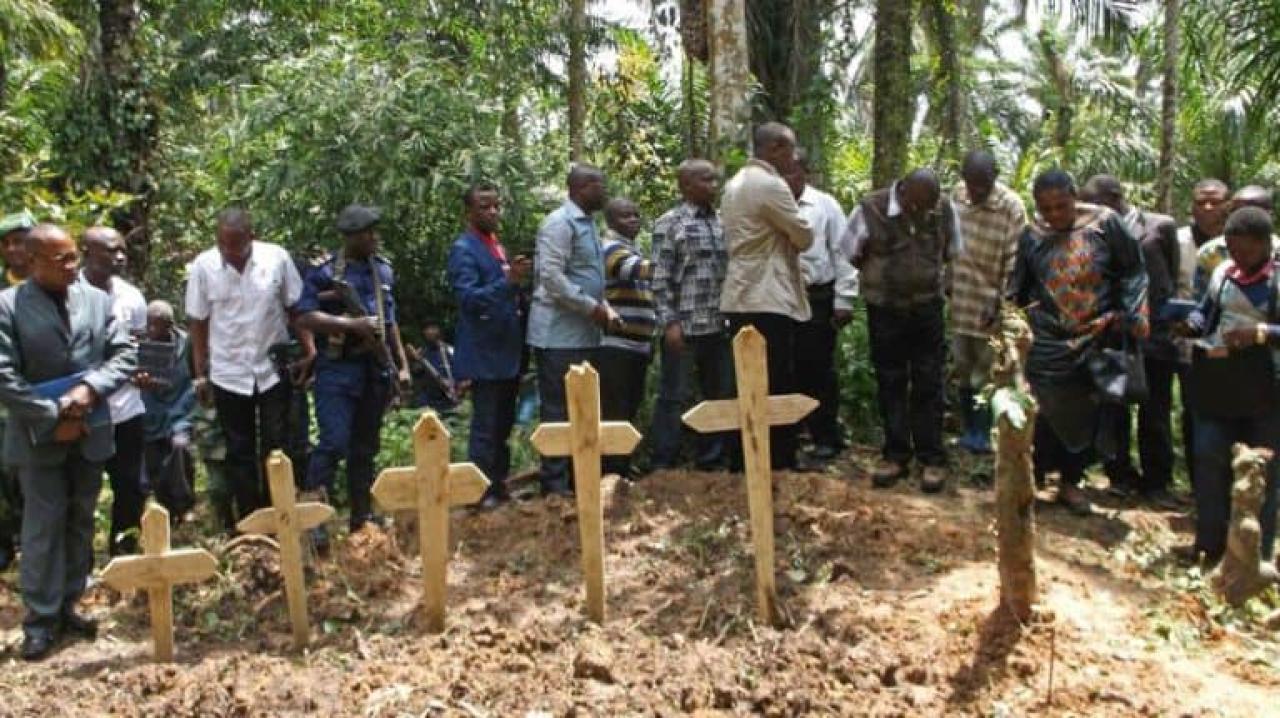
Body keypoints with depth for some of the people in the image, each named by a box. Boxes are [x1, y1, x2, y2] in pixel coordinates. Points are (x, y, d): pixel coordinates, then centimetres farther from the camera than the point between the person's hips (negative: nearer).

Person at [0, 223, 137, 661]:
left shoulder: (97, 299, 3)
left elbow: (125, 353, 1)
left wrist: (91, 388, -16)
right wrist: (54, 418, -16)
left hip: (90, 432, 4)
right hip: (39, 437, -4)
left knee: (80, 523, 13)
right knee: (43, 527, 1)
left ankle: (67, 606, 26)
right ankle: (41, 619, 11)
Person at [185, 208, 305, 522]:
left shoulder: (277, 258, -9)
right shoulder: (203, 266, -7)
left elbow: (296, 308, 1)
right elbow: (198, 322, 0)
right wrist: (200, 374, 2)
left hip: (273, 370, -1)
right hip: (228, 375, 1)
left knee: (275, 449, 4)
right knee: (239, 453, 10)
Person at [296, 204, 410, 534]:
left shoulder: (383, 269, 12)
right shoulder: (324, 272, -6)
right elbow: (305, 319, -13)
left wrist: (402, 364, 15)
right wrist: (352, 324, -20)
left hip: (376, 369, 6)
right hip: (337, 370, -5)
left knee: (365, 446, 12)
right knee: (334, 443, -13)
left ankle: (362, 516, 21)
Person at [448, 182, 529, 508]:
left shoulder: (498, 245, 16)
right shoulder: (464, 249, -11)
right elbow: (467, 298, -23)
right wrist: (508, 281, -33)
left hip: (509, 351, 9)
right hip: (485, 354, -9)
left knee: (503, 426, 15)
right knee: (485, 428, -4)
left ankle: (499, 487, 24)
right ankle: (482, 494, 3)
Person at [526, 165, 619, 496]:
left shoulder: (587, 223, 16)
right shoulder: (560, 223, -13)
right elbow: (551, 276, -21)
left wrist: (605, 307, 7)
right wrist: (592, 308, -17)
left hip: (584, 332, 9)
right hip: (559, 333, -9)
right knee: (559, 411, -4)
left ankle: (577, 477, 22)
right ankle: (555, 485, 3)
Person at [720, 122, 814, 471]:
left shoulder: (734, 184, 16)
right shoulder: (771, 185, -13)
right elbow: (804, 236, -7)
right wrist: (794, 225, 12)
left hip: (741, 298, 9)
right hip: (769, 299, -9)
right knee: (778, 389, -4)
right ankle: (780, 465, 1)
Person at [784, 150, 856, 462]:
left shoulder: (825, 205, 0)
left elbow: (842, 254, -1)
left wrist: (843, 301, -5)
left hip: (818, 298, -2)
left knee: (819, 369, 5)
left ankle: (827, 437, 16)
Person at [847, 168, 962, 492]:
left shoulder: (945, 211, -6)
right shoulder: (870, 209, -14)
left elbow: (955, 256, 10)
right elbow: (848, 257, -2)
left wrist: (936, 281, 10)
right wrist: (877, 280, 5)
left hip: (928, 310, 1)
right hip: (884, 312, -1)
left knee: (928, 386, 4)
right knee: (890, 384, 8)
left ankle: (932, 459, 12)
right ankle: (895, 454, 18)